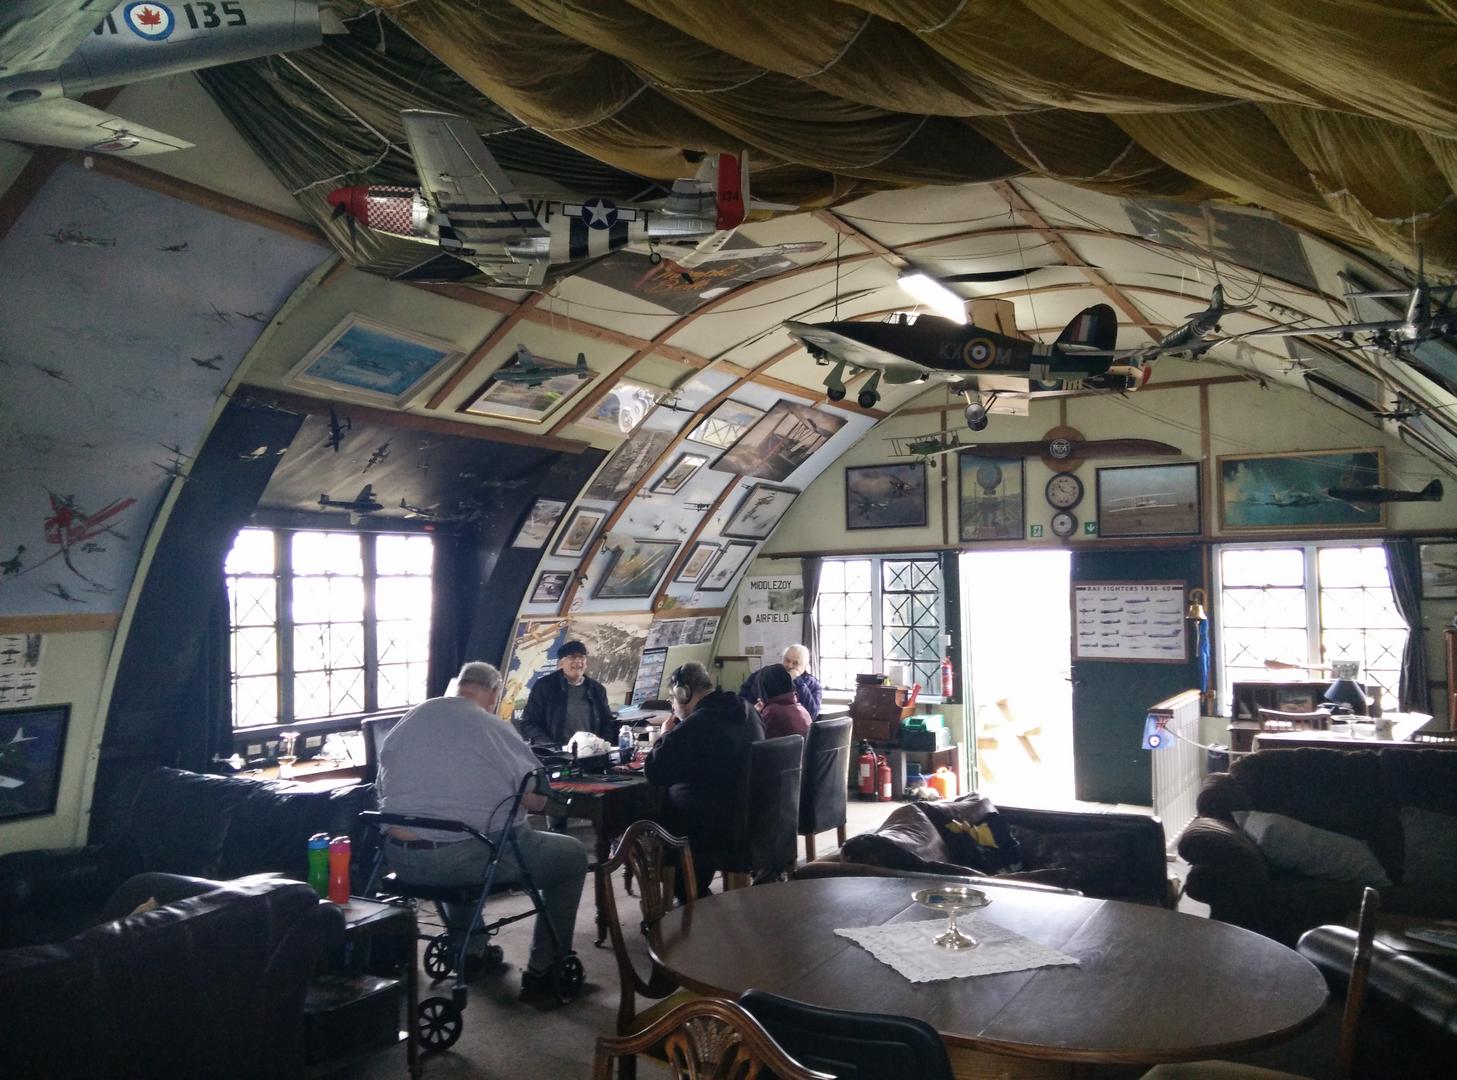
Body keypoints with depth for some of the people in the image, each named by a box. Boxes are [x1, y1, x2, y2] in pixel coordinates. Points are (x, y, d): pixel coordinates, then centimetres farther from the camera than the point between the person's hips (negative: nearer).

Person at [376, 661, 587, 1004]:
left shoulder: (407, 722, 6)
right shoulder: (494, 729, -8)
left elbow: (381, 790, 16)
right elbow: (536, 800, -7)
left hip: (401, 859, 6)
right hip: (473, 857, -6)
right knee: (573, 856, 15)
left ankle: (469, 948, 41)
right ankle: (542, 972, 15)